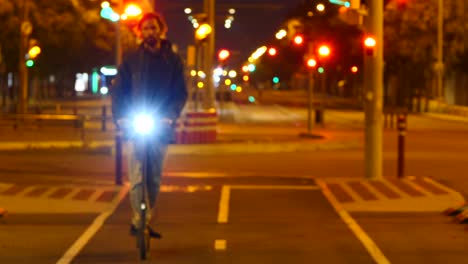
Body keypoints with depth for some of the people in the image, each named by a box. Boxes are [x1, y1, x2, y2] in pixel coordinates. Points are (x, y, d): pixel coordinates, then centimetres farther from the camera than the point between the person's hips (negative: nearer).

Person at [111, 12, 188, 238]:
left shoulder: (173, 61, 7)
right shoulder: (131, 59, 6)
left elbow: (180, 93, 4)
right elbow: (118, 90, 5)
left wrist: (170, 116, -13)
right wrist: (120, 116, -11)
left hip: (161, 127, 2)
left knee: (154, 179, 6)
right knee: (137, 177, -12)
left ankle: (145, 221, 15)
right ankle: (139, 221, -13)